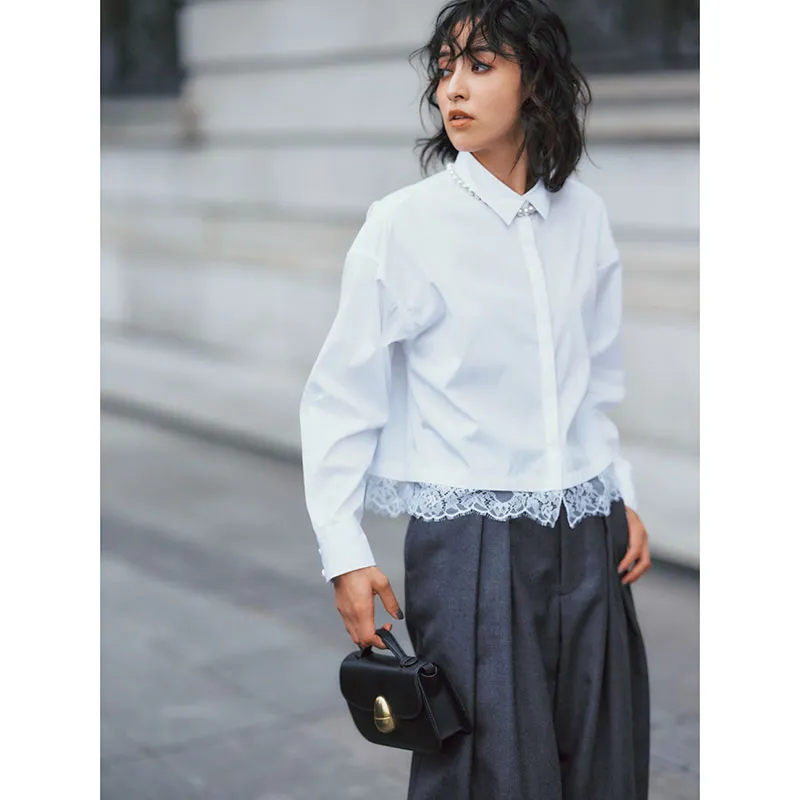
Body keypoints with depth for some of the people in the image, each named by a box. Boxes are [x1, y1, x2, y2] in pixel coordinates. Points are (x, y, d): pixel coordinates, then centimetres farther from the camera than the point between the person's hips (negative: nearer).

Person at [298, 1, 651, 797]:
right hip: (471, 541, -5)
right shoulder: (405, 222, -8)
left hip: (587, 538, 5)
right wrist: (345, 553, -9)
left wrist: (621, 496, 12)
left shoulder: (583, 215, 5)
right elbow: (337, 402, -5)